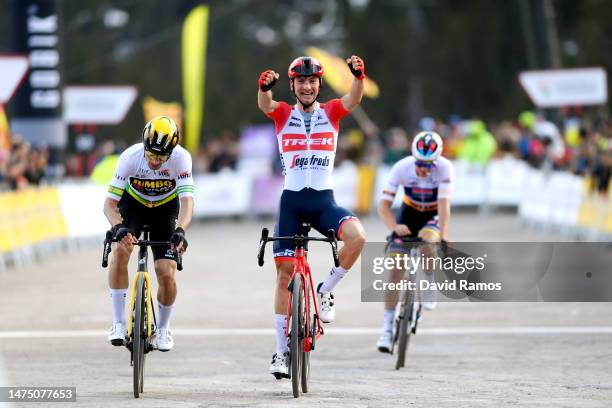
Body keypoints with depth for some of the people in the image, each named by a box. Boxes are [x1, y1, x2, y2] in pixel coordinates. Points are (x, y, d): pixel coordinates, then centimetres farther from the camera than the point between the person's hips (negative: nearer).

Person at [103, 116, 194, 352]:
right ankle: (118, 324, -22)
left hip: (164, 210, 0)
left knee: (167, 274, -11)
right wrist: (118, 227, -51)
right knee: (120, 249, -29)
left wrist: (180, 231, -56)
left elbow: (187, 201, -38)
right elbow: (110, 203, -31)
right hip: (133, 205, 0)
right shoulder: (130, 157, -30)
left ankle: (162, 328, 18)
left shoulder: (181, 158, -30)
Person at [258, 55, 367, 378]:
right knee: (285, 273, 1)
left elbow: (354, 99, -16)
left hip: (323, 200, 0)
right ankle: (281, 351, 10)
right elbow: (264, 104, -19)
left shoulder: (331, 112, 5)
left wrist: (359, 76, -39)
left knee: (357, 236, -29)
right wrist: (264, 87, -44)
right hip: (291, 200, 0)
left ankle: (325, 292, -5)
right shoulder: (282, 114, 3)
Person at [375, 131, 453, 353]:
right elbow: (384, 205, -26)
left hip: (433, 215, -1)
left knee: (426, 242, -35)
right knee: (395, 269, -11)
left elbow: (444, 204, -37)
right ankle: (387, 328, -6)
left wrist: (443, 235, -51)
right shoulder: (401, 168, -27)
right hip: (409, 213, 1)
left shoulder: (444, 168, -29)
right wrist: (394, 227, -45)